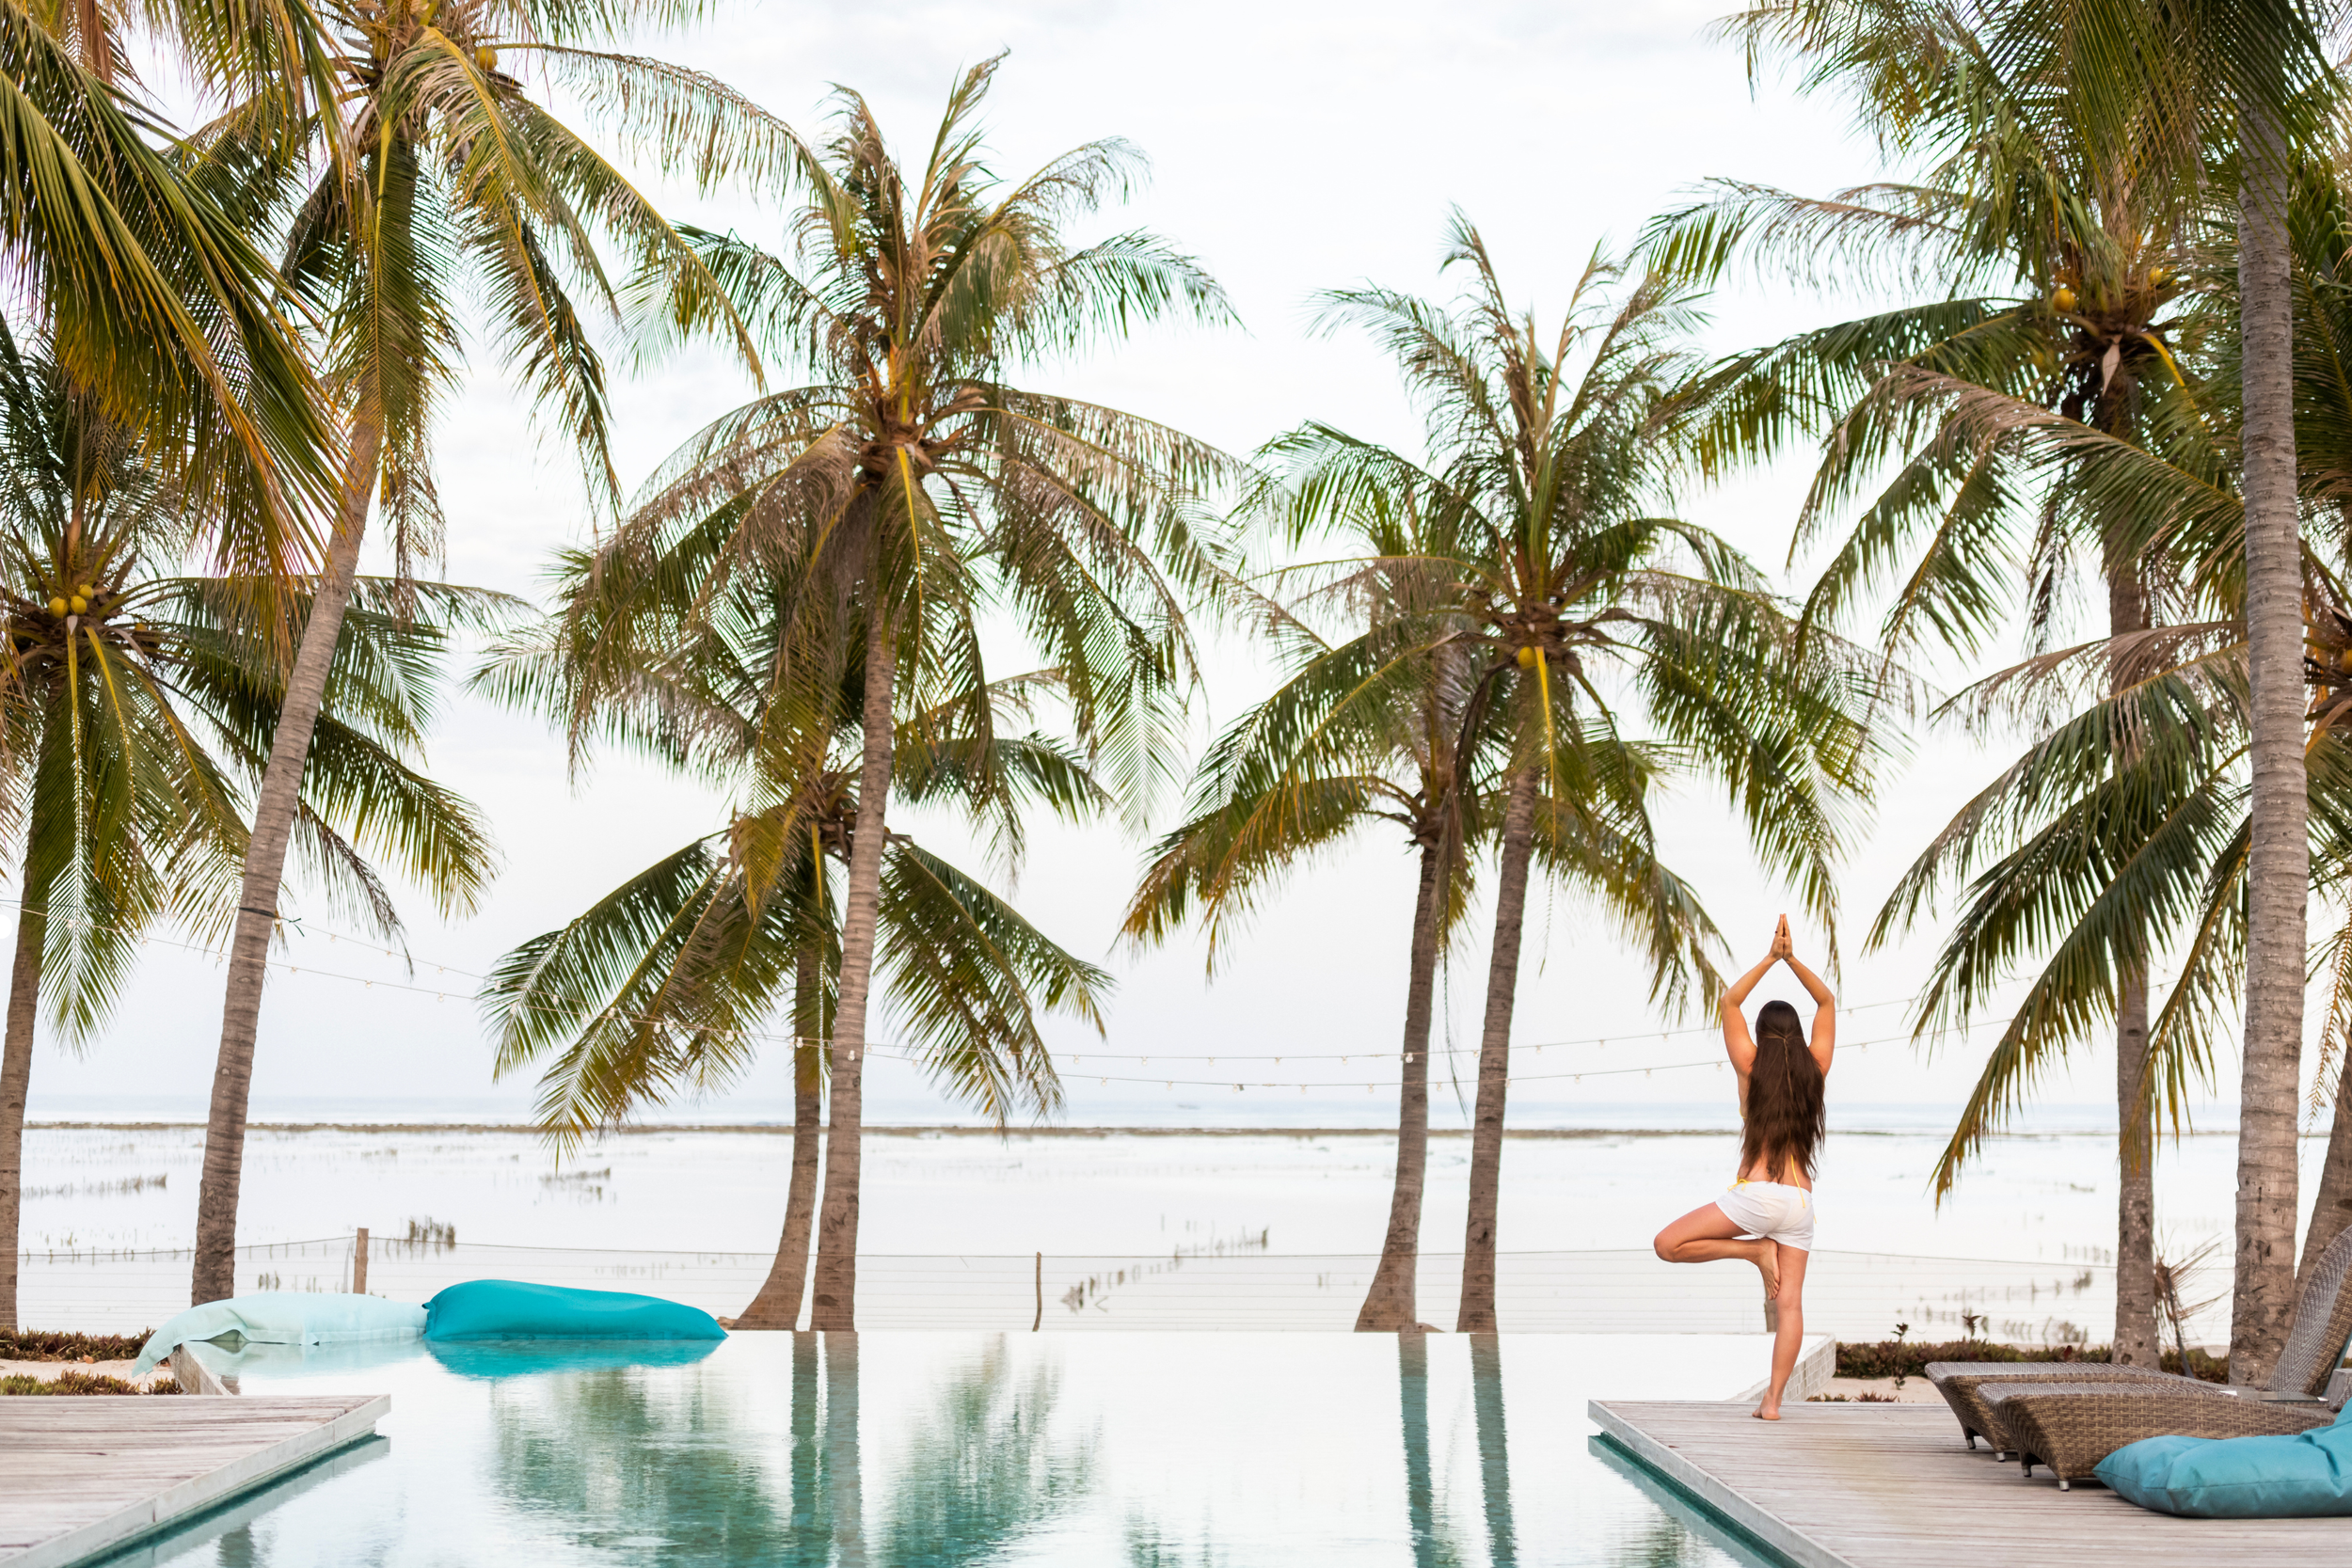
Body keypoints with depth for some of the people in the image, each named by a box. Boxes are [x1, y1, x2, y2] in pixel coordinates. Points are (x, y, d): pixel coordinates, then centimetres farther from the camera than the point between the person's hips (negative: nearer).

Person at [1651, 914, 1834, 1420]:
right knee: (1789, 1302, 1)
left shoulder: (1751, 1068, 1)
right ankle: (1773, 1400, -7)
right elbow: (1827, 1002, 19)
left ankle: (1756, 1250, -4)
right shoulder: (1814, 1070, 7)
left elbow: (1730, 1001, 10)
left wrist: (1771, 959, 6)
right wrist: (1793, 960, 7)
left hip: (1756, 1195, -4)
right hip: (1800, 1202, 4)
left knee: (1669, 1243, 5)